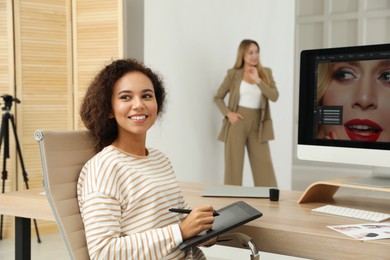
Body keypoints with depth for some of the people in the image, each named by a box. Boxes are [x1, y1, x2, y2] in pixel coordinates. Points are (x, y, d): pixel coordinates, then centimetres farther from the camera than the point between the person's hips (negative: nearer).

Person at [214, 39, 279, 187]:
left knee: (264, 166, 1)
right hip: (237, 123, -2)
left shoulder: (266, 72, 7)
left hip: (257, 125, 2)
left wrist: (258, 80, -14)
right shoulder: (233, 74, 1)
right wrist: (228, 113, -10)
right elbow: (218, 98, 6)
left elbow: (274, 96, -5)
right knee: (234, 165, 3)